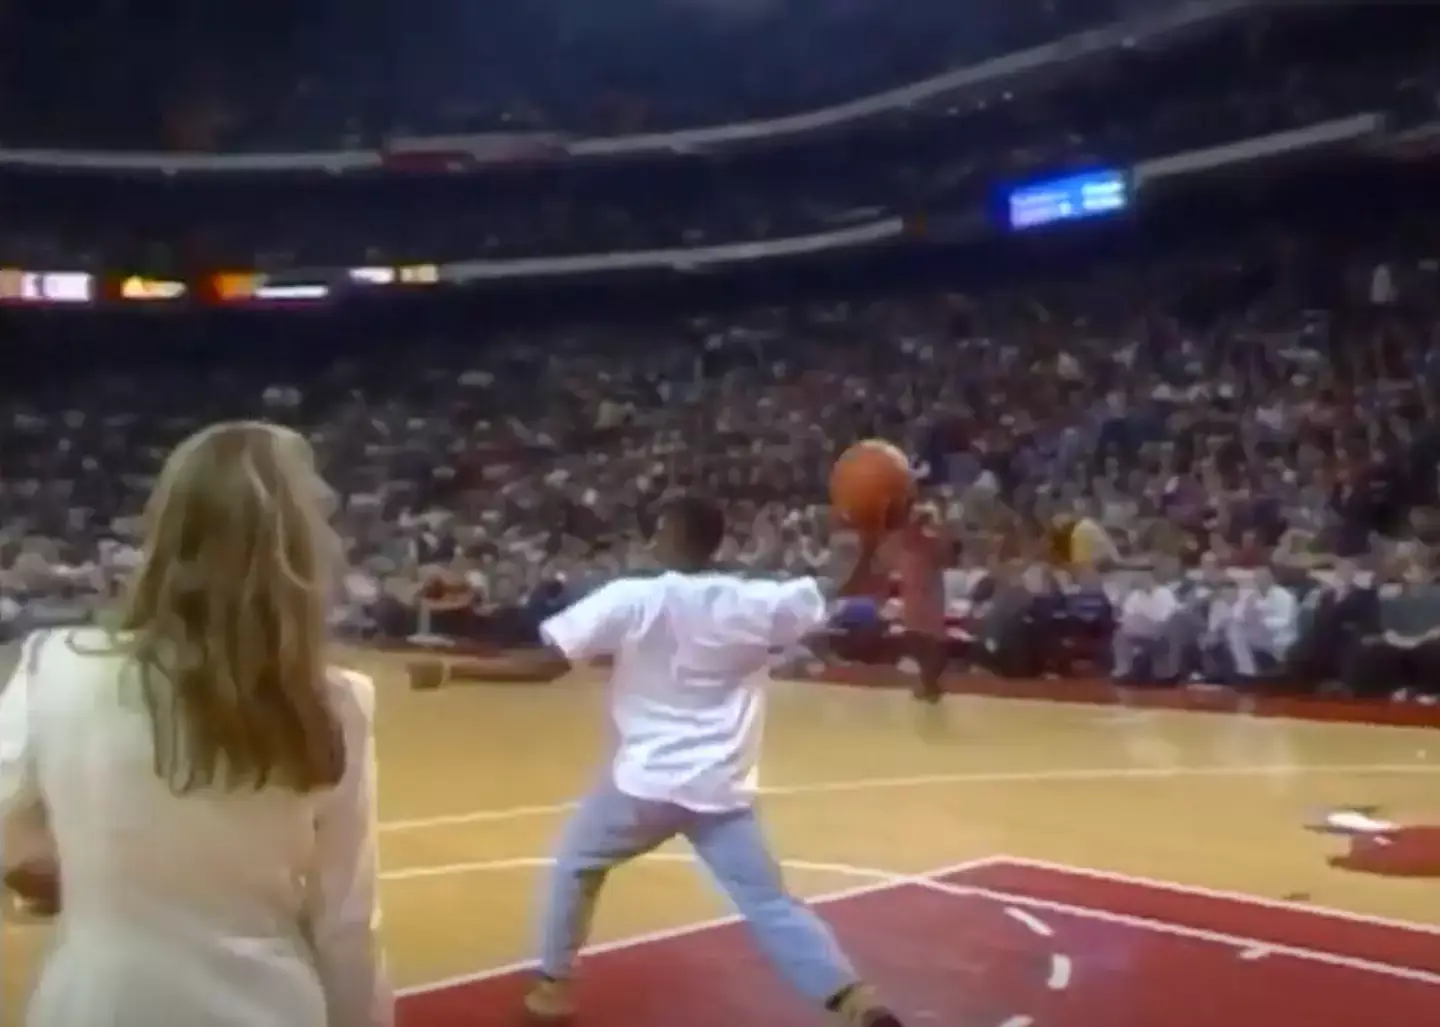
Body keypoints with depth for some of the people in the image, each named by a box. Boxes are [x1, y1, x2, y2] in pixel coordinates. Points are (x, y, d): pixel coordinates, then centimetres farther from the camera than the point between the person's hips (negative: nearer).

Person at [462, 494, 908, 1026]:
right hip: (722, 789, 2)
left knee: (573, 867, 23)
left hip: (646, 781, -2)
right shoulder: (756, 602, -1)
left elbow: (546, 663, -8)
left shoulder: (631, 599, -8)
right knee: (771, 905, 5)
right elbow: (850, 585, 6)